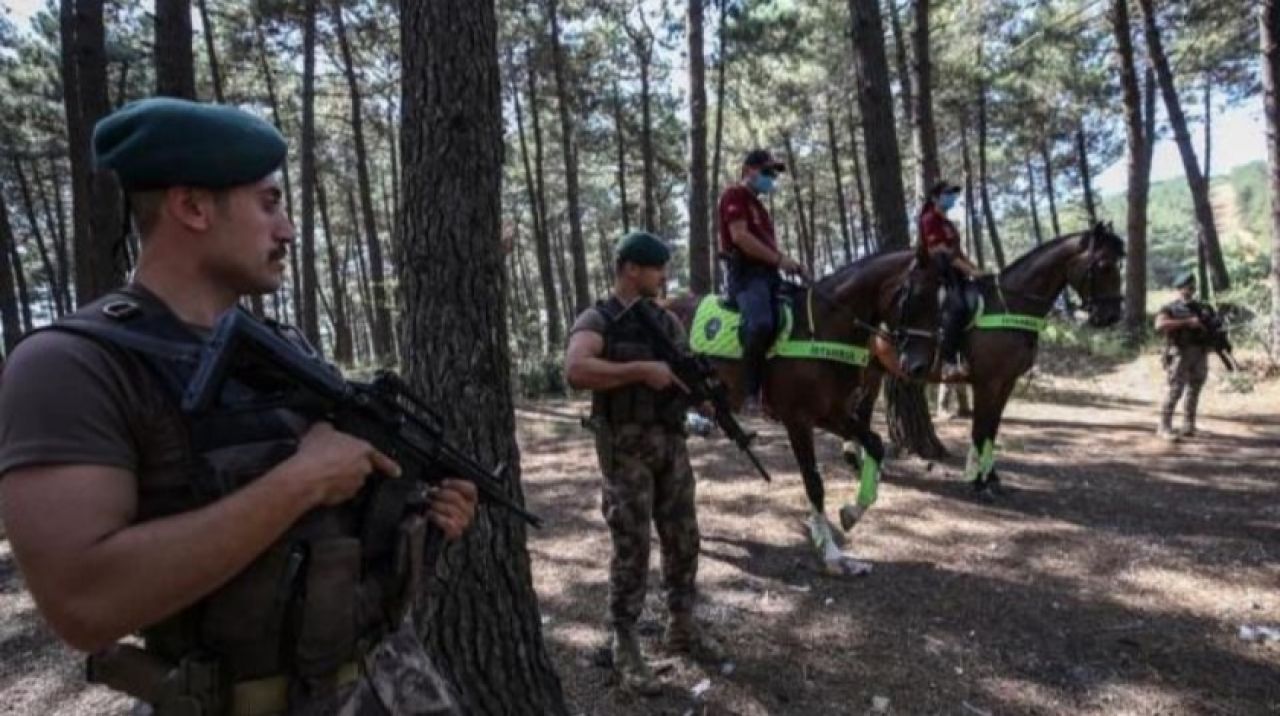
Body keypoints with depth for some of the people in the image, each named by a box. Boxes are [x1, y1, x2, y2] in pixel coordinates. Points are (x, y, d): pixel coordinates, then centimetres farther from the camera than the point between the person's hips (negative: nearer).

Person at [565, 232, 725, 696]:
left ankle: (682, 627, 29)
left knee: (683, 539, 12)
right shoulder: (597, 321, -10)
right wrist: (640, 370, -26)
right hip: (626, 447, -6)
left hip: (671, 442, 6)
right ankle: (625, 647, 12)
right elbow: (576, 371, -28)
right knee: (631, 547, -1)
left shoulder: (667, 321, 12)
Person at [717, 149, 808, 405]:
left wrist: (790, 263, 10)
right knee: (761, 324, -33)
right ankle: (751, 393, -29)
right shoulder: (735, 195, 1)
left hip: (767, 272, 10)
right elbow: (740, 236, -15)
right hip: (746, 272, -10)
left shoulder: (757, 205, 29)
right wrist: (779, 260, -15)